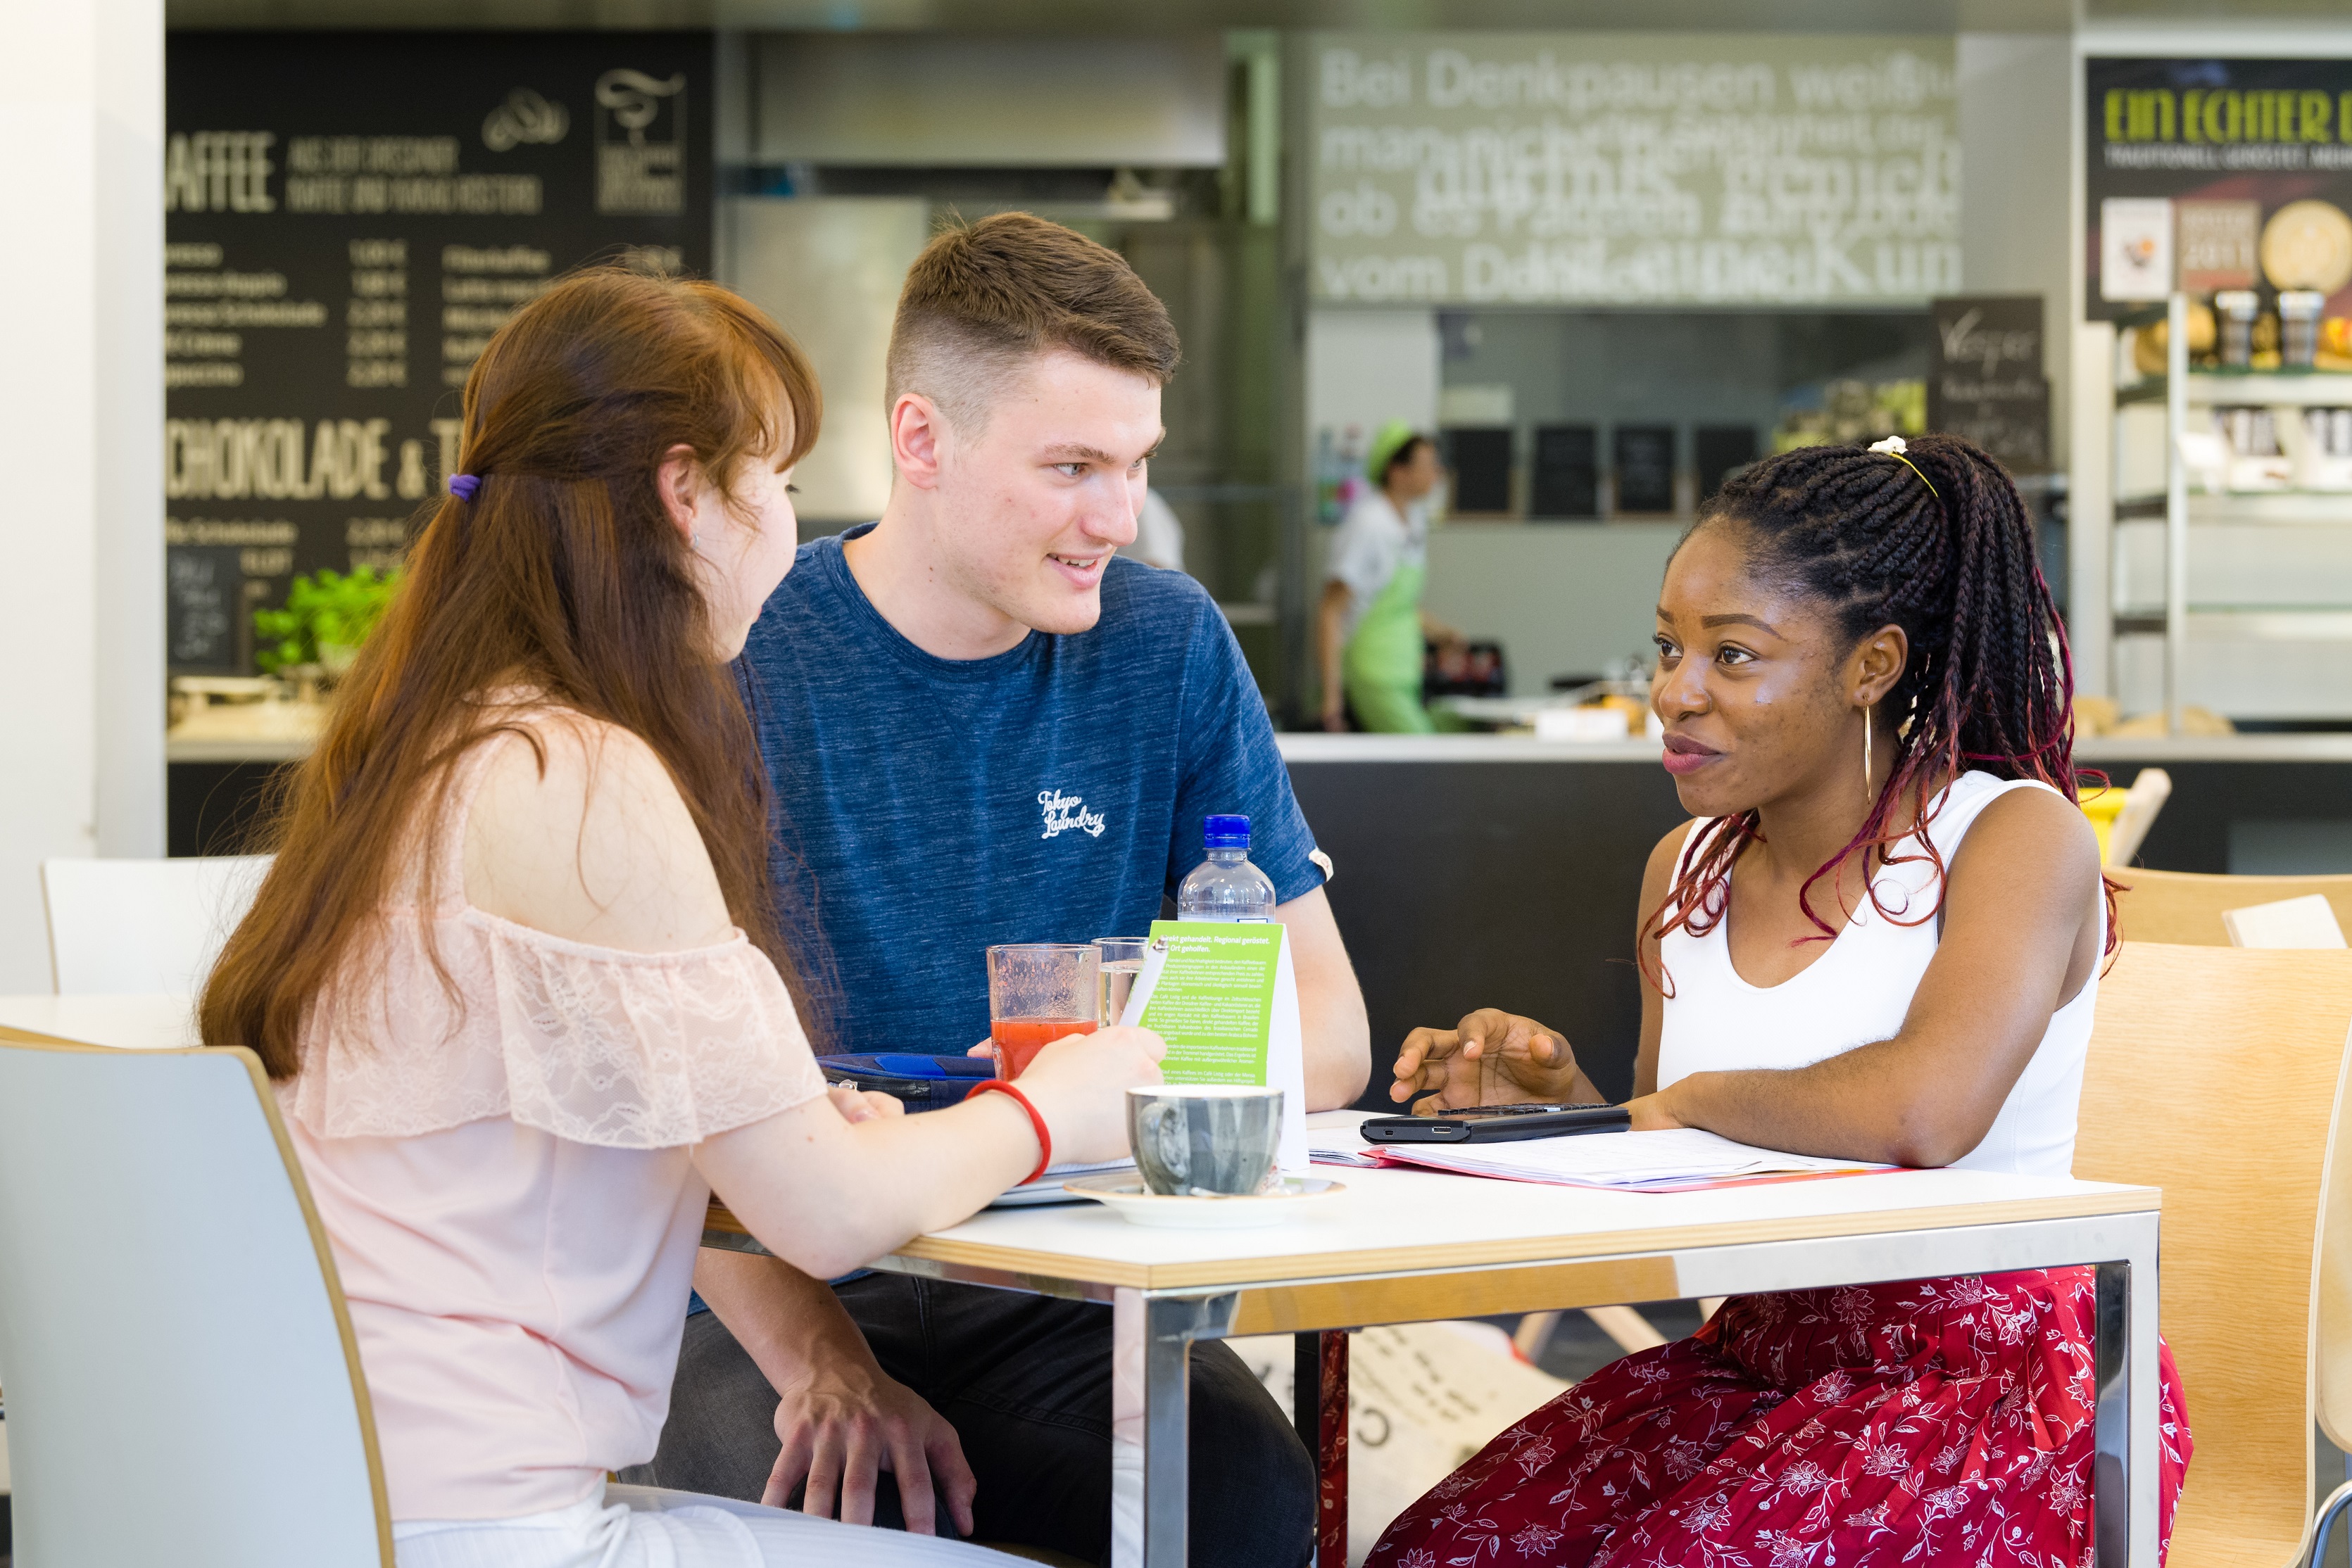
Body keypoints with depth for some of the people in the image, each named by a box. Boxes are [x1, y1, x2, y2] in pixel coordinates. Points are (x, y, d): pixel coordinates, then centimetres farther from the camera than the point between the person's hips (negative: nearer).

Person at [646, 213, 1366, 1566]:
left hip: (1057, 1292, 3)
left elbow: (1326, 1021, 5)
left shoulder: (1168, 645, 5)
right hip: (780, 1295, -3)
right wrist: (819, 1359, -25)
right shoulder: (736, 669, -6)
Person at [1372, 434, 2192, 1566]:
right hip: (1757, 1363, 6)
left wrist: (1692, 1099, -14)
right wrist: (1562, 1100, -2)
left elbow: (1923, 1110, -31)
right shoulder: (1687, 868, 10)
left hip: (1989, 1382, -6)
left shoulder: (2018, 836, -12)